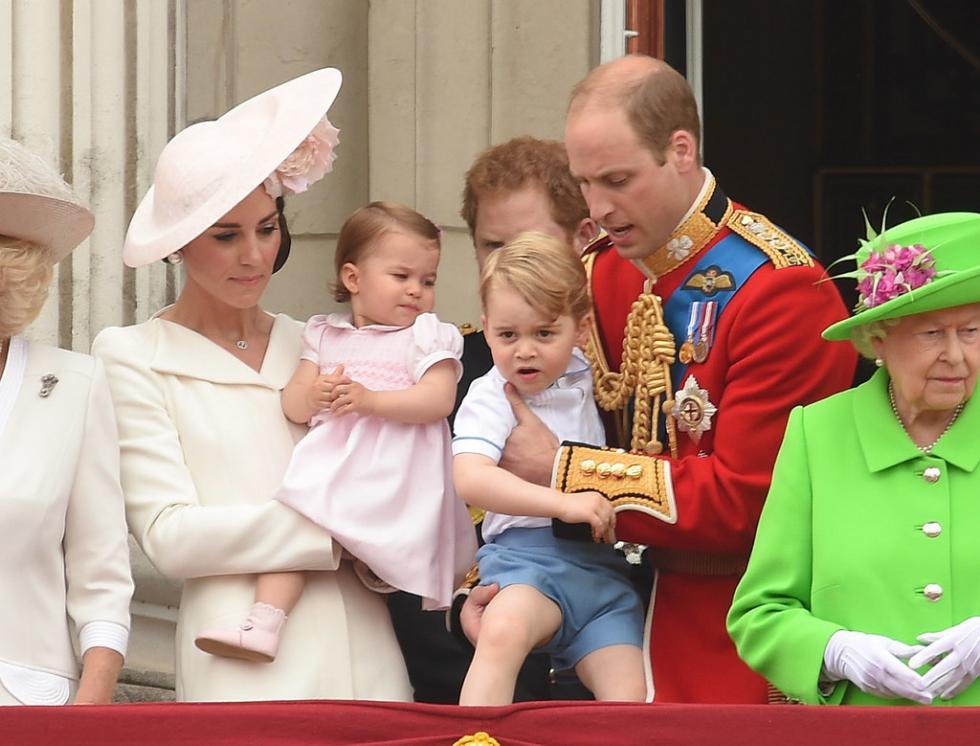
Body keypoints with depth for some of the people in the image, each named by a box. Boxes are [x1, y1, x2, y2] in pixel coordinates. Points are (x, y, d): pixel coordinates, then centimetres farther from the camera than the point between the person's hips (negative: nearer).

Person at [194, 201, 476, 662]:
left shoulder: (428, 335, 5)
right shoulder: (325, 336, 17)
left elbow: (438, 400, -11)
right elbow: (292, 406, 13)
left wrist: (369, 399, -19)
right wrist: (313, 396, -12)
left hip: (396, 481, -3)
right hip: (332, 465, 3)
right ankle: (263, 626, -18)